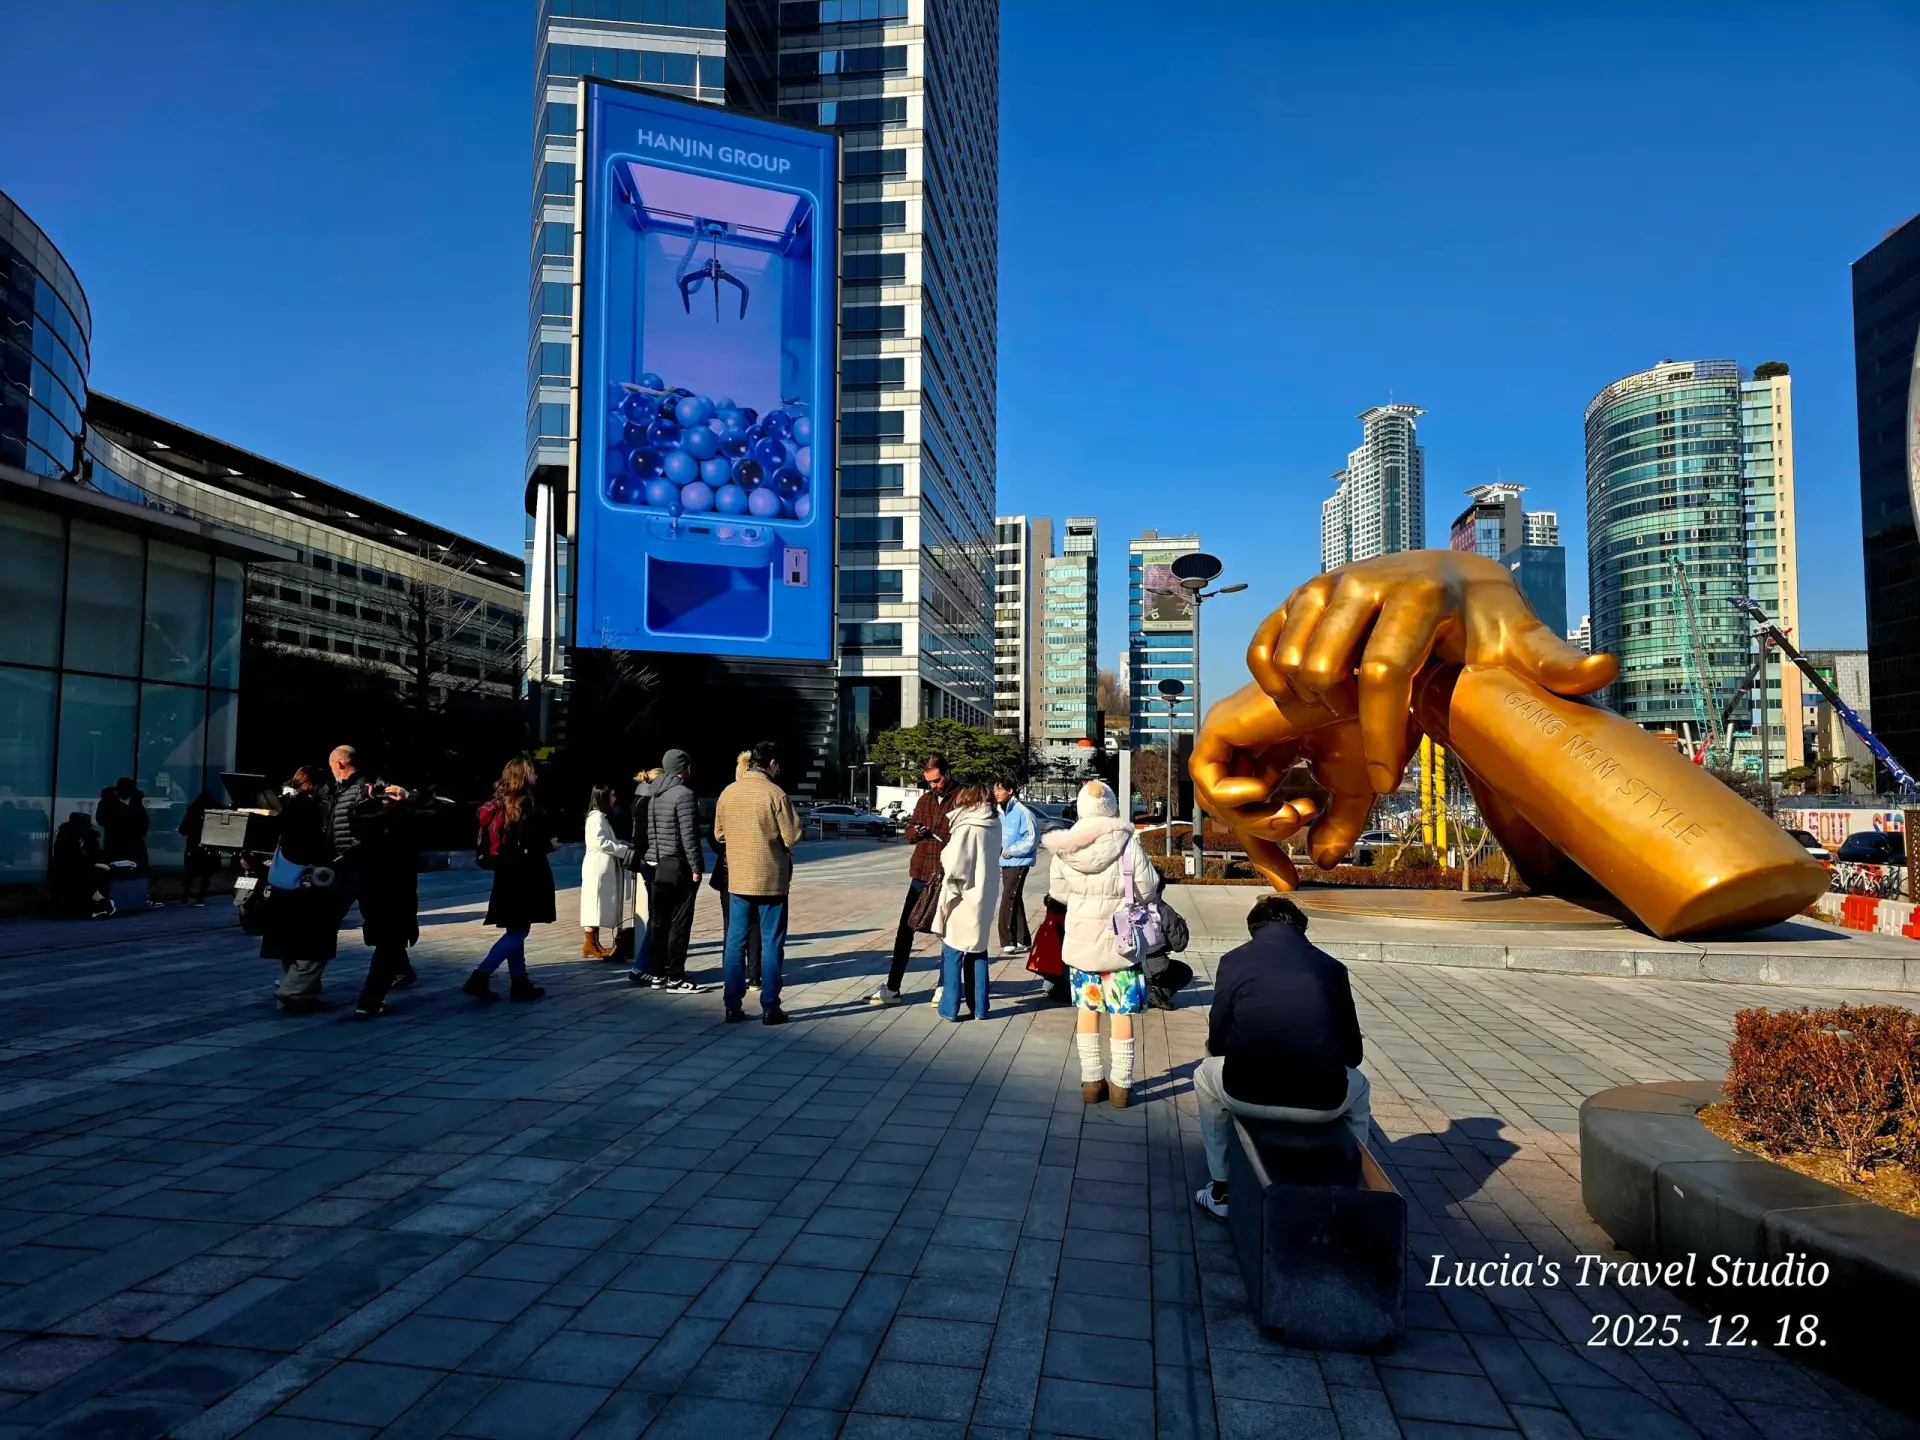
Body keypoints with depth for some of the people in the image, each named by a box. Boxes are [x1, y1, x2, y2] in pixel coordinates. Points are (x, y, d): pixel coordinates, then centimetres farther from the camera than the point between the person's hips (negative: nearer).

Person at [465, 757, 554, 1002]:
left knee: (514, 930, 13)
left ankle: (520, 982, 16)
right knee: (518, 931, -3)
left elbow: (485, 844, 7)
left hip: (506, 875, 8)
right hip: (526, 876, -7)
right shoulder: (528, 804, -13)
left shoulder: (497, 805, 7)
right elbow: (534, 841, -20)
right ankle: (480, 976, -11)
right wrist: (550, 844, -1)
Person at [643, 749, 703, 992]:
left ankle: (658, 974, 18)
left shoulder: (654, 795, 12)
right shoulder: (684, 794, -13)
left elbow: (649, 831, 12)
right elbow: (688, 835, -18)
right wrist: (696, 867, -15)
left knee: (659, 921, 12)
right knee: (679, 923, -4)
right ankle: (675, 979, -2)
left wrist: (654, 857, 15)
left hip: (658, 866, 8)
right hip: (679, 867, -8)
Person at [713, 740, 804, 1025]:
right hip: (771, 881, -4)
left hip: (737, 879, 4)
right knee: (771, 944, 4)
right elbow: (792, 837, -12)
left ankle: (733, 1007, 12)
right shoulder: (775, 794, -13)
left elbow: (719, 834, 11)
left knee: (735, 942, 10)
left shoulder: (727, 793, 1)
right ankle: (770, 1008, 7)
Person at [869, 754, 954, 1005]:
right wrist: (916, 831, -6)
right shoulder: (925, 799, 11)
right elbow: (909, 831, 16)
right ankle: (892, 988, 13)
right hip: (921, 876, 6)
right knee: (905, 931, 7)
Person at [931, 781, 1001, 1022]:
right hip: (985, 900, 6)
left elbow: (953, 866, -20)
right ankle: (979, 1007, 18)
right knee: (978, 953, 15)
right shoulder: (994, 825, 5)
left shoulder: (966, 826, -16)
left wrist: (944, 853, 0)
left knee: (953, 953, 5)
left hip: (962, 900, -6)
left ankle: (949, 1008, 8)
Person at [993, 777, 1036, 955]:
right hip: (1005, 863, 8)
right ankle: (1022, 941, 19)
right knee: (1015, 901, 12)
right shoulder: (1001, 812, 10)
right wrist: (997, 848, 0)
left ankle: (1009, 941, -3)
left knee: (1008, 901, -9)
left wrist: (1009, 851, -16)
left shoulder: (1022, 812, -14)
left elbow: (1031, 839, -16)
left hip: (1019, 863, -8)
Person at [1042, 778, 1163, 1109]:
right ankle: (1120, 1086, 16)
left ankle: (1091, 1082, 23)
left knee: (1087, 1009, 15)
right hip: (1119, 941, -2)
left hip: (1080, 941, 3)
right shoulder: (1127, 844, -17)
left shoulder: (1065, 848, -9)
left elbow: (1059, 892, 2)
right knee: (1122, 1013, 8)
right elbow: (1147, 891, -10)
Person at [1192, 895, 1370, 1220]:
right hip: (1323, 1101, 1)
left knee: (1206, 1075, 33)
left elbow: (1216, 1044, 9)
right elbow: (1352, 1053, 13)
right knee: (1358, 1087, 36)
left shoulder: (1234, 961, 4)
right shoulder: (1330, 966, 8)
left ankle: (1222, 1190, 38)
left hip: (1246, 1095, -1)